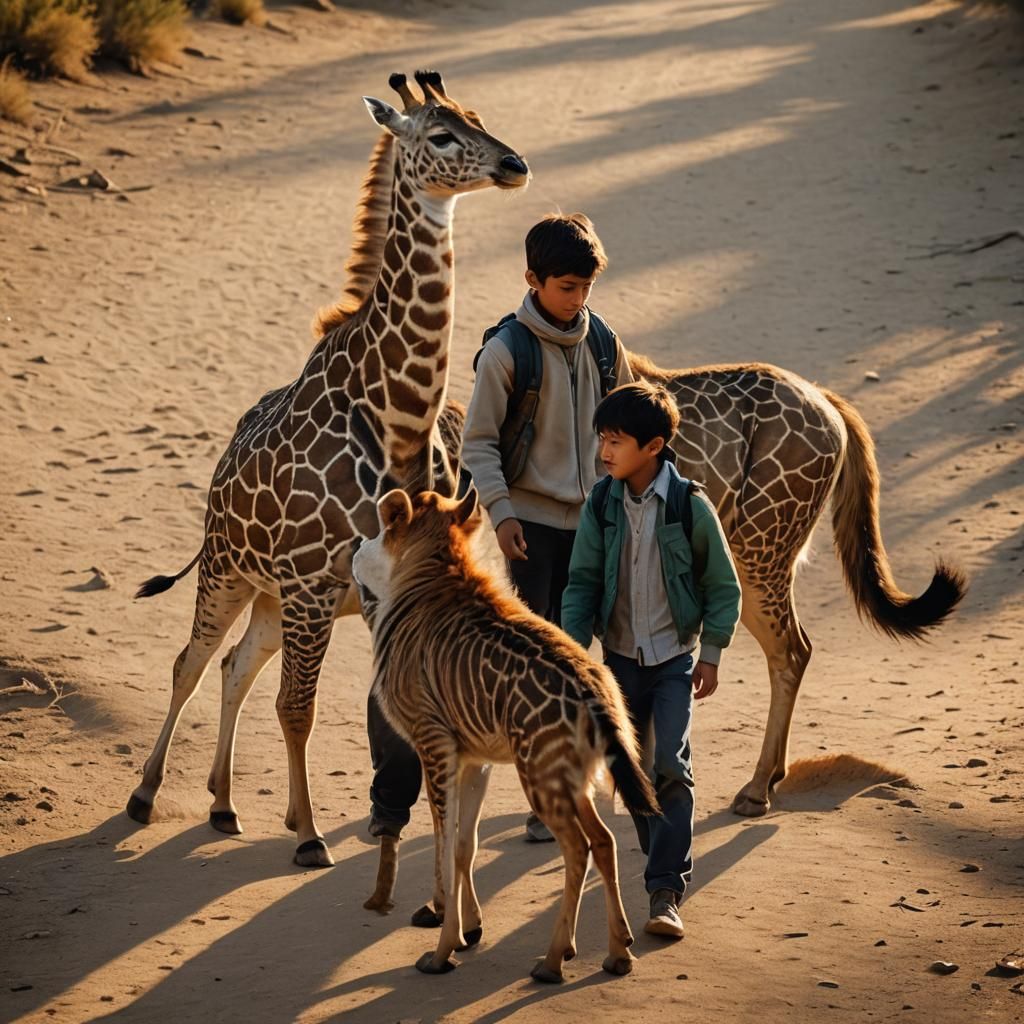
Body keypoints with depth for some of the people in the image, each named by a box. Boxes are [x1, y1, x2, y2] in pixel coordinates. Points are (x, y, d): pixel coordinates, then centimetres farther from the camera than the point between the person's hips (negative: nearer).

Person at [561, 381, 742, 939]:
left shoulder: (690, 506, -12)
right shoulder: (601, 506, -4)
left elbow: (722, 586, -2)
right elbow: (582, 581, 2)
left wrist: (711, 655, -4)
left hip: (674, 658, -3)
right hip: (620, 657, 4)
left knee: (670, 769, -14)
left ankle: (666, 893, -16)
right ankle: (662, 855, 32)